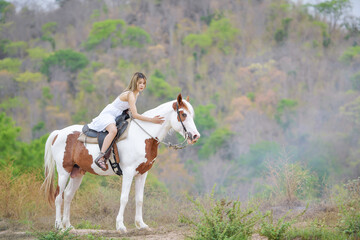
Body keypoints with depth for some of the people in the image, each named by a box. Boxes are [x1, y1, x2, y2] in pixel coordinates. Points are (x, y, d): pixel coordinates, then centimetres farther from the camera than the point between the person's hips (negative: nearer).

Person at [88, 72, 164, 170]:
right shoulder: (130, 94, -24)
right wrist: (152, 120, -35)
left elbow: (131, 111, 22)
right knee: (113, 130, -38)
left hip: (117, 116, 10)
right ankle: (100, 158, -43)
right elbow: (135, 115, -32)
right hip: (108, 114, -10)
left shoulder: (136, 94, 6)